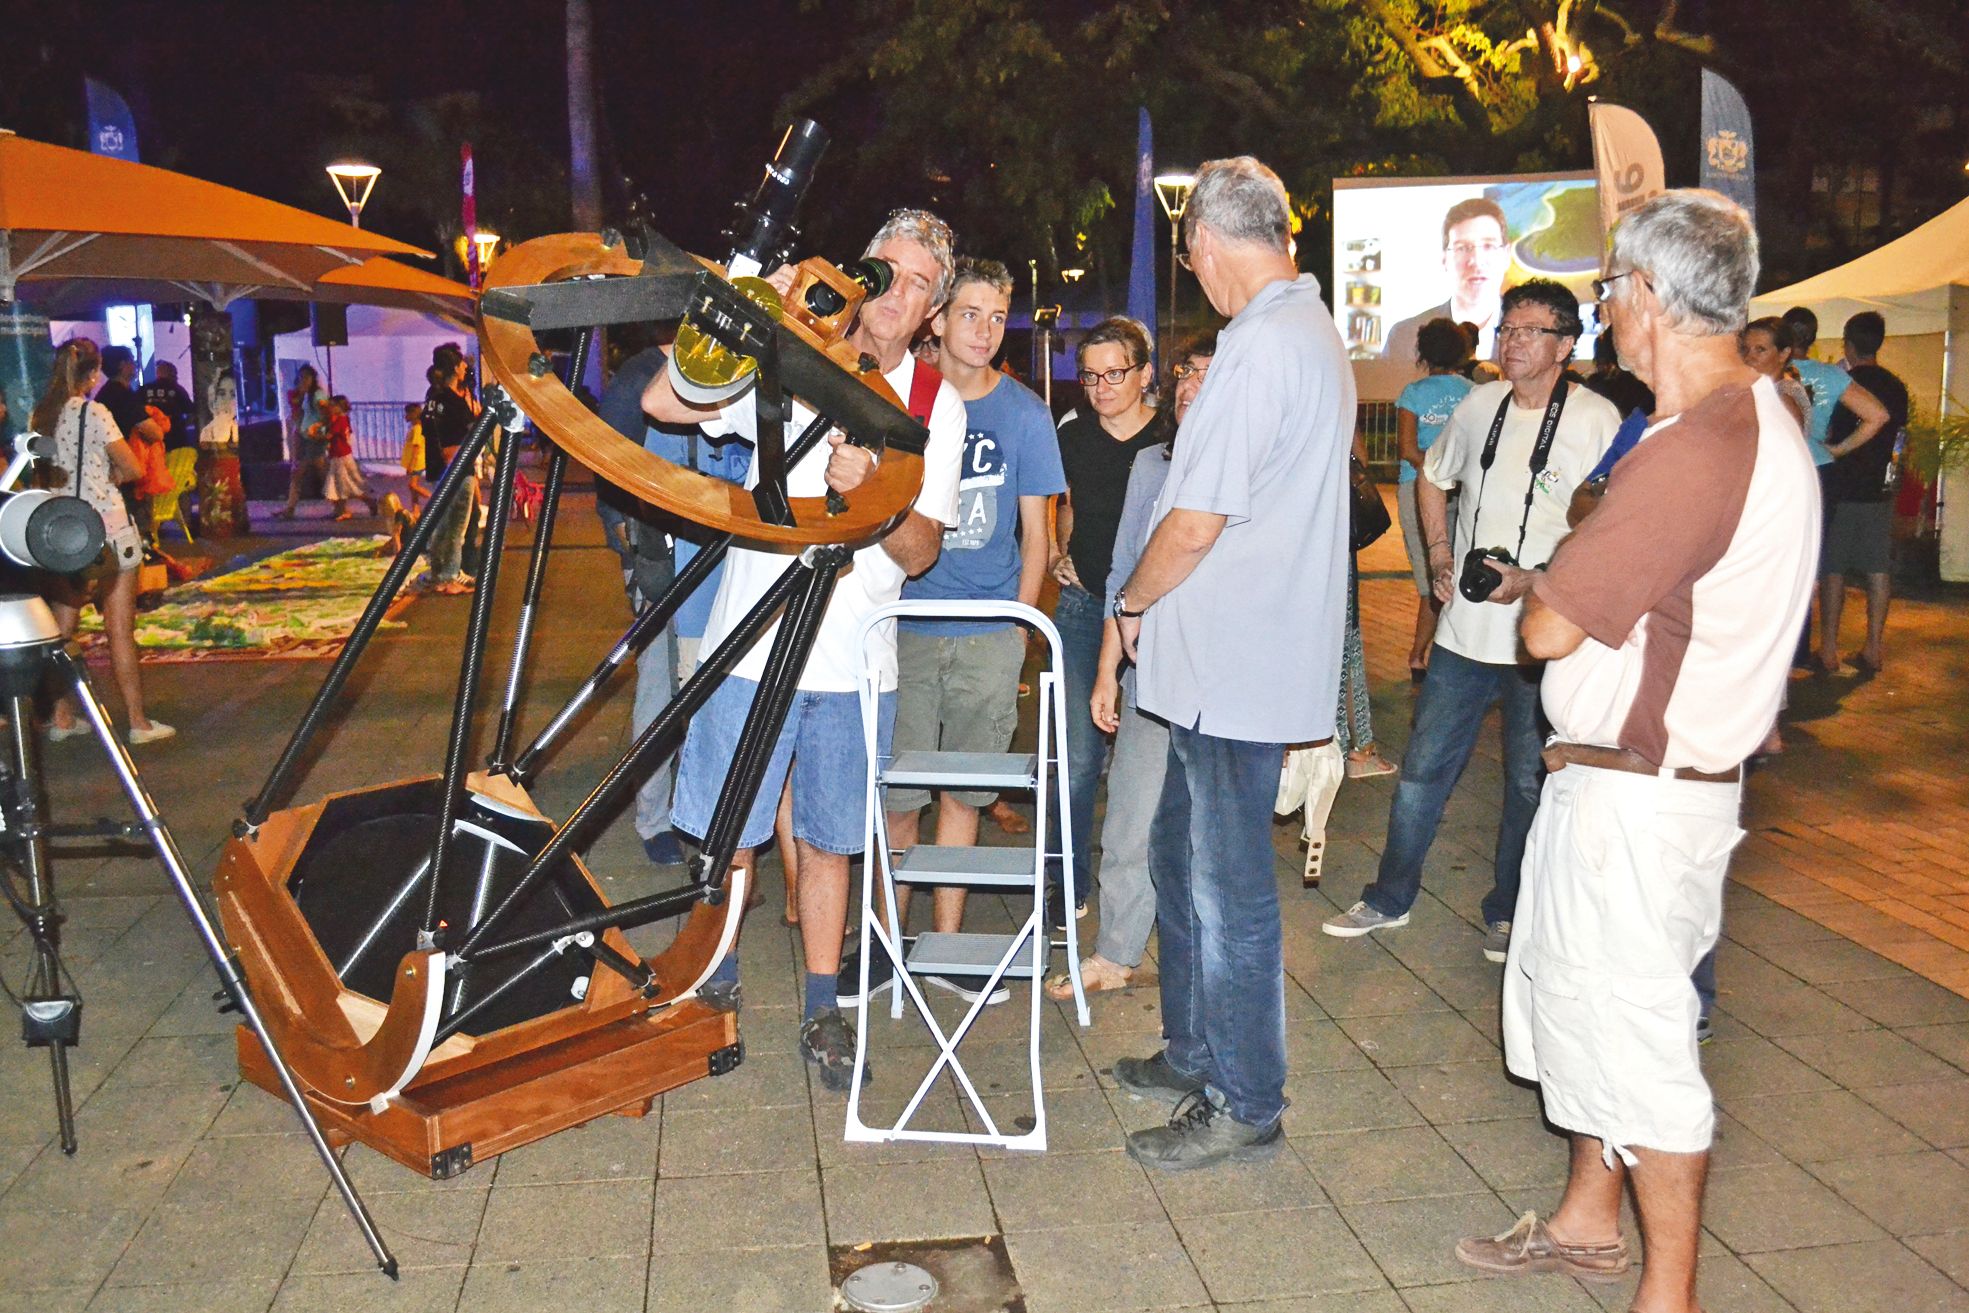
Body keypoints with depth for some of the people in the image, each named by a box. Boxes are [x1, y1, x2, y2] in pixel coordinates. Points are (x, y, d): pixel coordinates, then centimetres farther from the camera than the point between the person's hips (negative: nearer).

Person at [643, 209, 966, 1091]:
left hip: (857, 661, 1)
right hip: (756, 644, -1)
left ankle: (822, 1010, 26)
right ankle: (716, 990, 29)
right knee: (728, 834, 7)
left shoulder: (936, 405, 4)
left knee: (828, 842, 11)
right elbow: (662, 403, -12)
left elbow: (920, 553, -2)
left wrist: (869, 492, -22)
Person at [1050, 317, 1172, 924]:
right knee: (1079, 756, 1)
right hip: (1085, 605, 2)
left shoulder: (1176, 439, -5)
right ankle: (1072, 883, 16)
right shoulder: (1074, 436, 5)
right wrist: (1061, 554, 6)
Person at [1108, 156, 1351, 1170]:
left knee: (1228, 888, 0)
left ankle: (1245, 1106, 15)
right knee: (1179, 854, 20)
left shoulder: (1259, 348, -18)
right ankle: (1195, 1051, 35)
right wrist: (1158, 605, 16)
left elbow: (1196, 521, -20)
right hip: (1241, 658, 11)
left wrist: (1132, 604, -3)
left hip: (1234, 667, -11)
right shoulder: (1315, 332, 15)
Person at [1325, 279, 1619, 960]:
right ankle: (1390, 898, 25)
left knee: (1530, 783, 10)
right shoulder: (1479, 406, 6)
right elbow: (1433, 476, 24)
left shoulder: (1595, 420, -9)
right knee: (1422, 769, 10)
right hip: (1464, 628, 4)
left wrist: (1537, 580, -19)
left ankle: (1507, 913, 28)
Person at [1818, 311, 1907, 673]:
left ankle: (1829, 649, 2)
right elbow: (1898, 436, 14)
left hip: (1840, 490, -4)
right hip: (1879, 490, 4)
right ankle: (1873, 649, 10)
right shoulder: (1896, 387, 5)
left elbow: (1822, 438, -9)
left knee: (1833, 570, 1)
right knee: (1879, 570, 7)